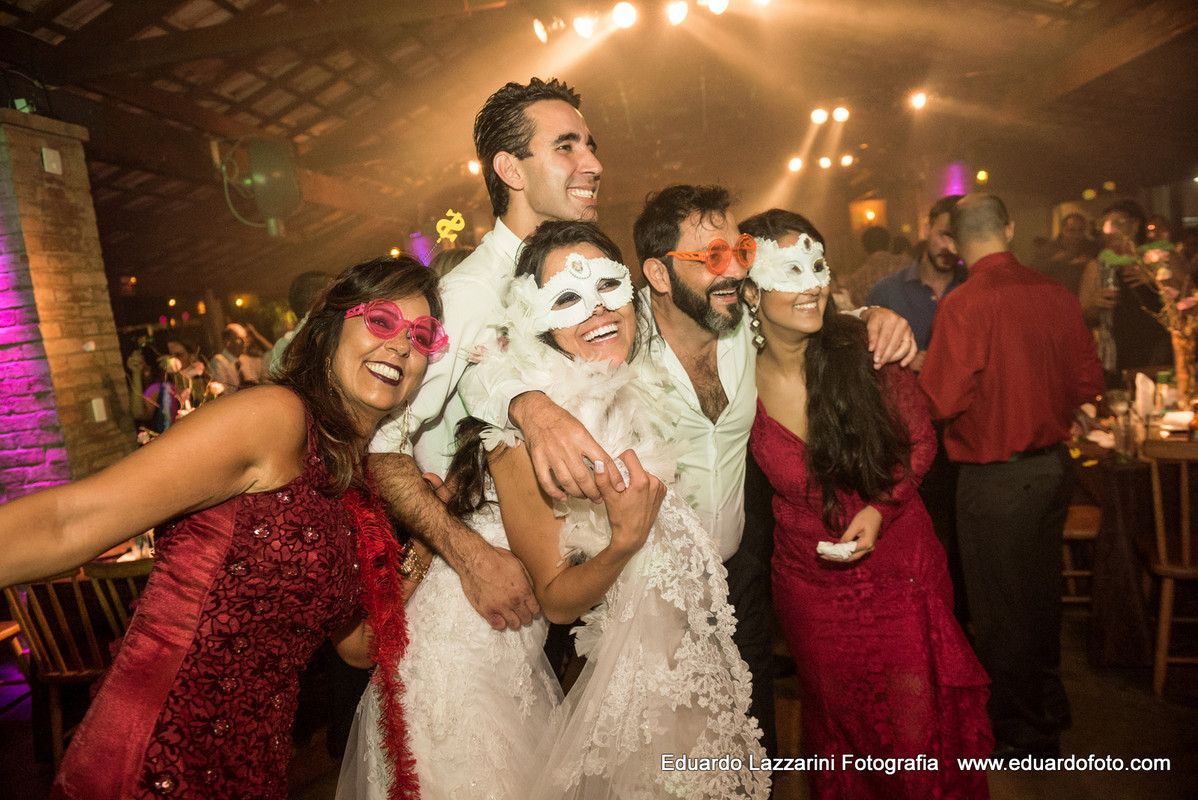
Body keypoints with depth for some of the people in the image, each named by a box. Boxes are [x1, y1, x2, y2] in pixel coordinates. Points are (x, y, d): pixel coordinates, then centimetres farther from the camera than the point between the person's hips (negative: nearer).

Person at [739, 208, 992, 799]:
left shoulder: (861, 347, -15)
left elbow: (919, 440, -5)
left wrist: (879, 508, -16)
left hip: (900, 566, -1)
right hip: (810, 583, 1)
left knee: (917, 723, 12)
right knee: (838, 725, 20)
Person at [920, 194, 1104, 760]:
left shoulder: (964, 305, -20)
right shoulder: (1056, 294, -1)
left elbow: (941, 401, -21)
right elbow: (1089, 382, 6)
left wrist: (917, 371, -1)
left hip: (995, 479, -7)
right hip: (1053, 464, 7)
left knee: (1000, 608, 9)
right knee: (1041, 591, 23)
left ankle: (1020, 733, 26)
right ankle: (1050, 706, 43)